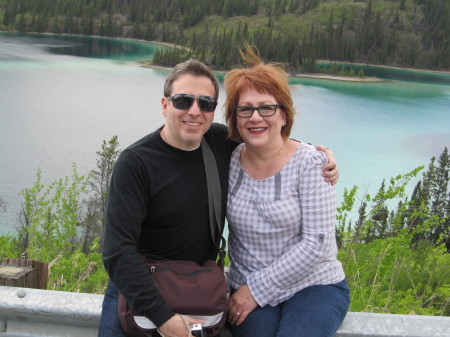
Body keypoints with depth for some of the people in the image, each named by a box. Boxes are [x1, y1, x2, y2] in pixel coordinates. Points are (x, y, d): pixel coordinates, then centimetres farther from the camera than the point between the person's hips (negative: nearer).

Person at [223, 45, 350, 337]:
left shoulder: (310, 163, -10)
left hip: (314, 286, -2)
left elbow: (317, 244, -13)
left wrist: (257, 289, -12)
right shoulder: (229, 163, 0)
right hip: (249, 291, 2)